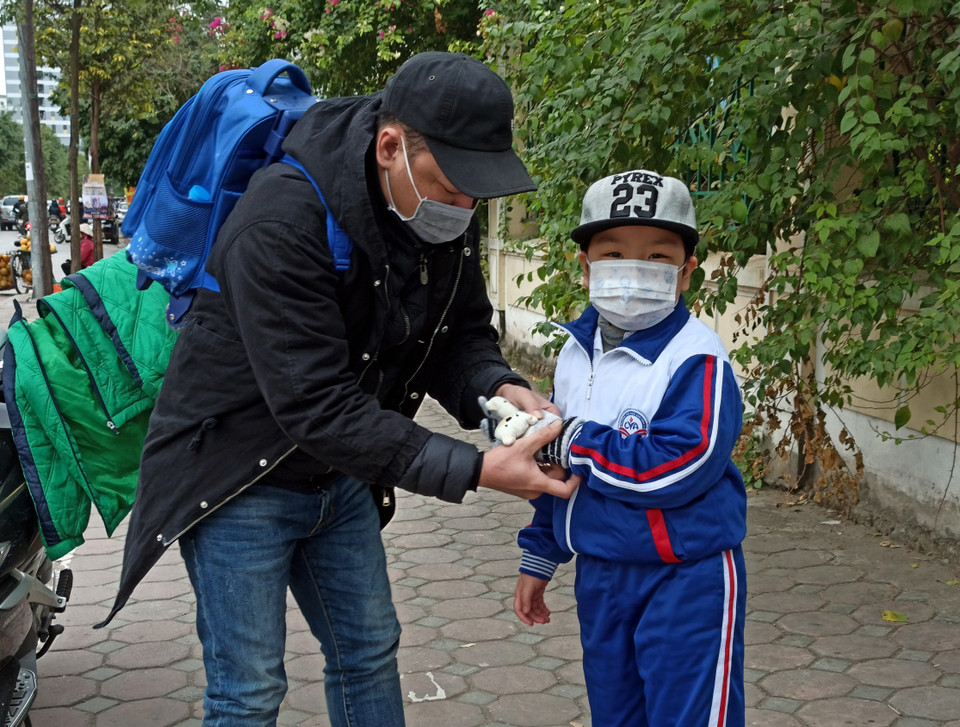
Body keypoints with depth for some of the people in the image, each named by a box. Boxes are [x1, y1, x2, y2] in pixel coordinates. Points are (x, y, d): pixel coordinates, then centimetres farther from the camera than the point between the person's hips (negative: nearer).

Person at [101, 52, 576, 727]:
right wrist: (472, 470, -37)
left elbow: (461, 332, 2)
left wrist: (498, 388, -22)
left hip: (341, 477, 7)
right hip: (237, 477, -7)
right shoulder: (283, 222, -32)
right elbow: (316, 407, -35)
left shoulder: (446, 217, -9)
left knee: (369, 650, 17)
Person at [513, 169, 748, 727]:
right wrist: (539, 559, 18)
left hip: (685, 582, -7)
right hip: (599, 576, 7)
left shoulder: (697, 360, -19)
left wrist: (573, 442, -20)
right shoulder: (576, 354, 5)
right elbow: (559, 468, 15)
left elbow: (676, 467, -30)